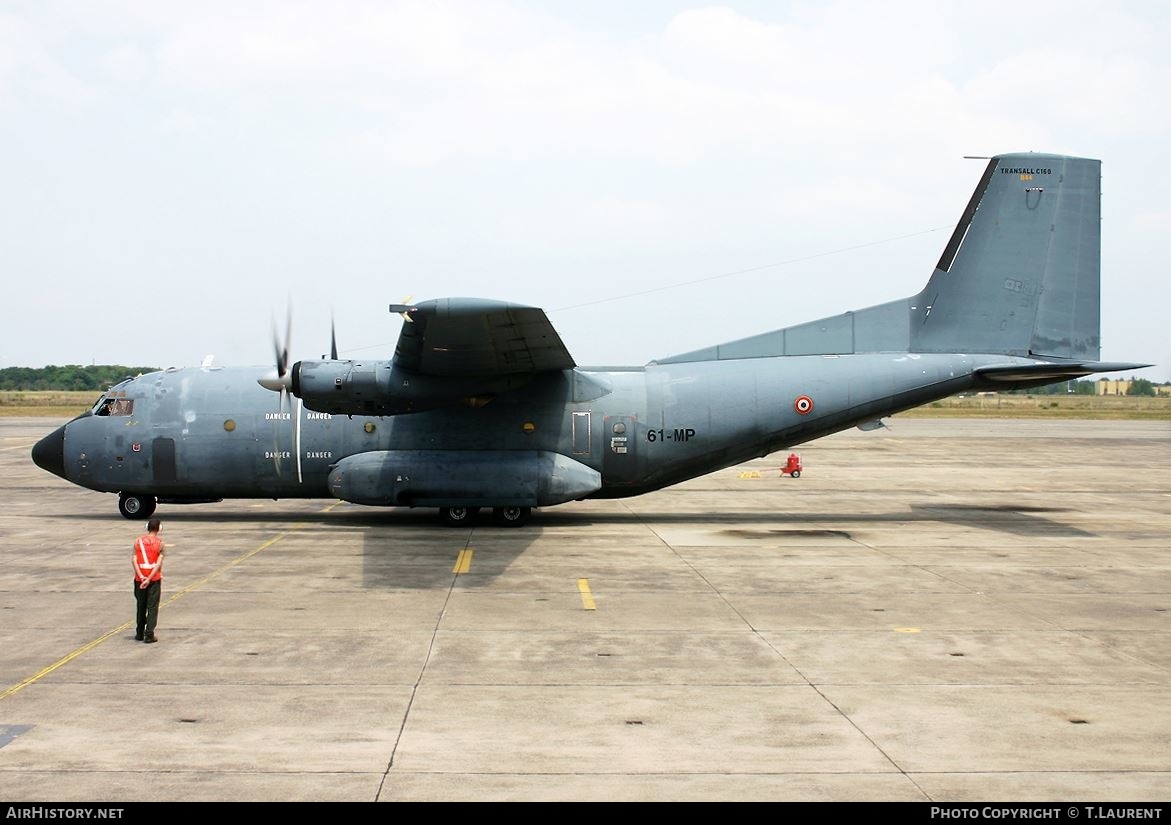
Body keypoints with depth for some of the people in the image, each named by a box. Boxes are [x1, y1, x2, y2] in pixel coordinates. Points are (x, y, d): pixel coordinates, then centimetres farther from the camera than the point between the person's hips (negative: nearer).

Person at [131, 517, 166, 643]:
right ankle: (149, 635, -3)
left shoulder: (138, 541, 3)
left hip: (139, 579, 3)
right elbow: (159, 563, -13)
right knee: (152, 607, 2)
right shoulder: (160, 543, -4)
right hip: (154, 579, -3)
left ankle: (139, 634, 21)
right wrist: (149, 579, -14)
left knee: (141, 606, 15)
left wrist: (141, 576, -13)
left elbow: (133, 560, -7)